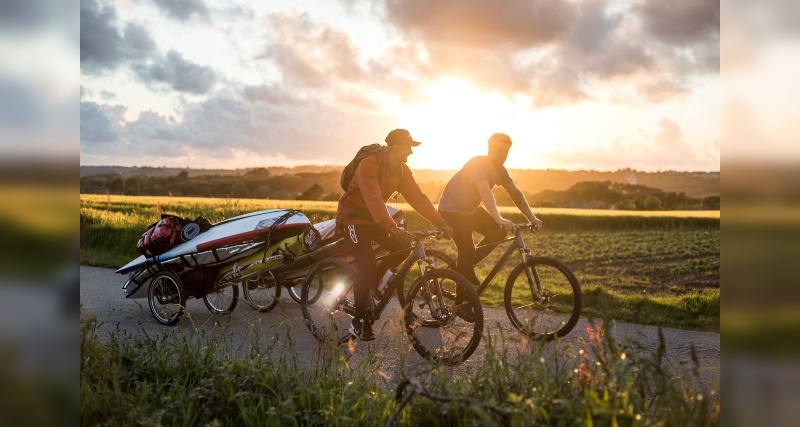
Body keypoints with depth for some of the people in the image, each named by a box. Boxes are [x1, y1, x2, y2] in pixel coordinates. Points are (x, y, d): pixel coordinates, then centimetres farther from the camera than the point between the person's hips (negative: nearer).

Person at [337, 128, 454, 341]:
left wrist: (440, 223, -13)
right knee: (367, 265, -19)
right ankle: (359, 322, -6)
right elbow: (374, 199, -38)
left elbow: (417, 197, -4)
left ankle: (368, 283, 11)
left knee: (404, 246, -8)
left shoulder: (402, 170, -2)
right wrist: (391, 227, -50)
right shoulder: (369, 165, -26)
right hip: (354, 217, -8)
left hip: (376, 218, 8)